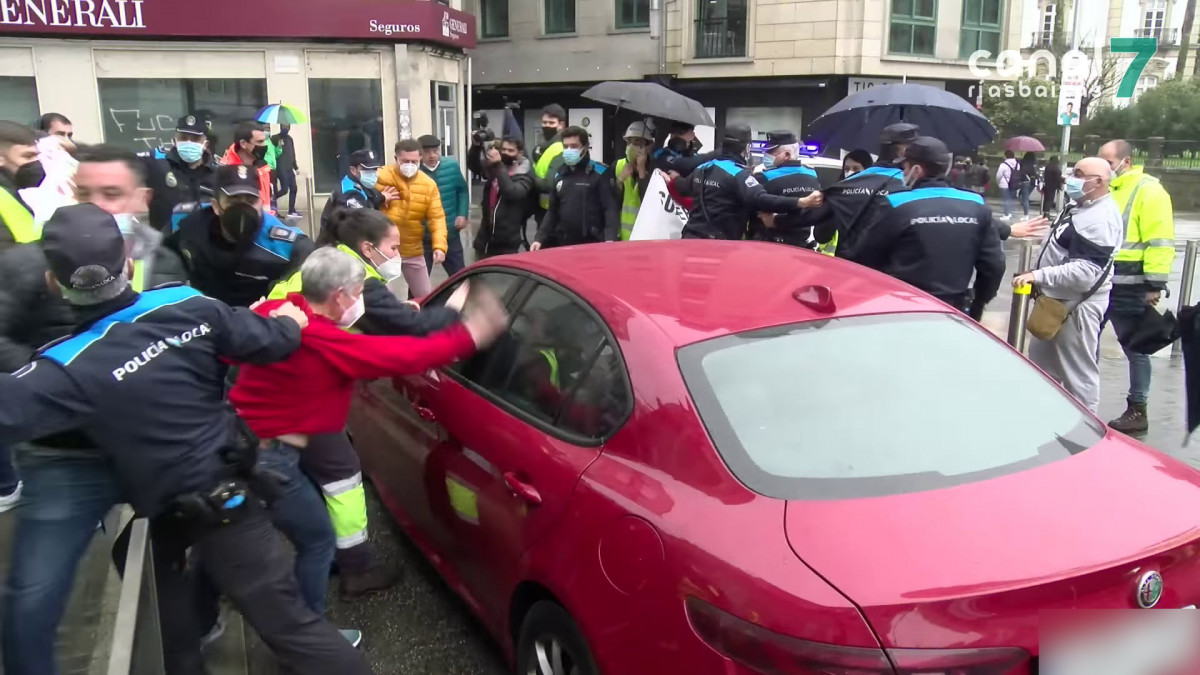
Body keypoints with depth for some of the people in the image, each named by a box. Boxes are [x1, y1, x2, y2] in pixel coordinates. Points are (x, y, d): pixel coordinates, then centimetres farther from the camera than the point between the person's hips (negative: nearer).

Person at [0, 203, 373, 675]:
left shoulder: (70, 369, -23)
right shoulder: (189, 305, -10)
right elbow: (271, 342, 0)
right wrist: (289, 322, 23)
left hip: (177, 514, -5)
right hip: (228, 488, 5)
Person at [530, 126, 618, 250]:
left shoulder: (600, 173, -4)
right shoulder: (559, 175, 14)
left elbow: (611, 209, -11)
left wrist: (610, 239, -25)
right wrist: (539, 238, 10)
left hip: (592, 244, -5)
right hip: (563, 244, 5)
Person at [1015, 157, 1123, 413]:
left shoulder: (1099, 219, -22)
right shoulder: (1082, 207, 11)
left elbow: (1085, 272, -29)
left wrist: (1038, 276, -28)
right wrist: (1038, 277, 18)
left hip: (1078, 304, -11)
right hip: (1060, 299, 11)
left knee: (1078, 371, -1)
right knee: (1042, 362, 22)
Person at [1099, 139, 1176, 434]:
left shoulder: (1148, 190, -9)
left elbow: (1160, 242, -15)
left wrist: (1154, 285, -18)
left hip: (1129, 288, -8)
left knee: (1135, 348, 2)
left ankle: (1137, 411, 10)